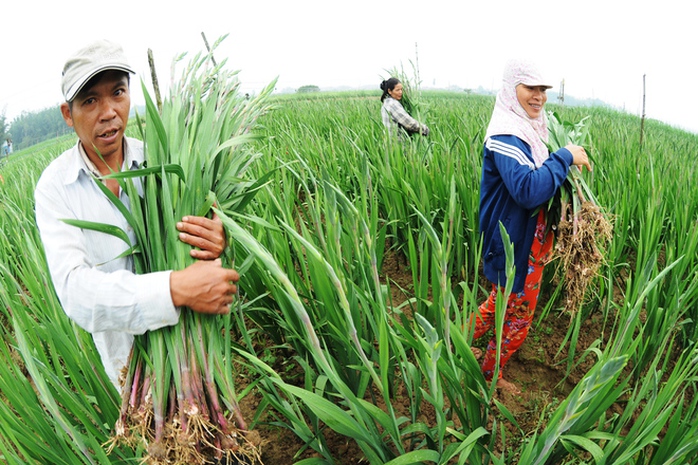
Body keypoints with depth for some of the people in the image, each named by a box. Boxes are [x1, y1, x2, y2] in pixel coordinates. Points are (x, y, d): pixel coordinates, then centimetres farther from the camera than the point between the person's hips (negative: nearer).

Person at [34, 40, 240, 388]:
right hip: (126, 348, 0)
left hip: (194, 333, 1)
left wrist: (213, 245, -34)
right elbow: (73, 288, -26)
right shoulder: (54, 186, -15)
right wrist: (175, 289, -42)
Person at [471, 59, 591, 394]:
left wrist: (565, 163, 2)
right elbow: (529, 190, -37)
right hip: (515, 243, -10)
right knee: (517, 317, 9)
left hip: (528, 238, 10)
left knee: (502, 299, 26)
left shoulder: (527, 129, 6)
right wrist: (565, 157, -27)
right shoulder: (505, 137, -25)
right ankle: (489, 376, 32)